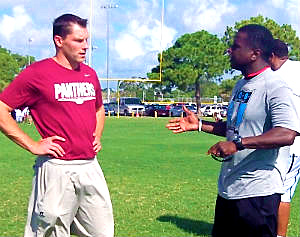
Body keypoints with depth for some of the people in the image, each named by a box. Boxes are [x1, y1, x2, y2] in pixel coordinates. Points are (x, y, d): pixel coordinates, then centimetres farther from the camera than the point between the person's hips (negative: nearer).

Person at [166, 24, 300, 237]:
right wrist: (200, 124, 18)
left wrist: (238, 144, -35)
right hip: (228, 189, 9)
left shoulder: (275, 88, -16)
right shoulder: (240, 86, 14)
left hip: (258, 194, -9)